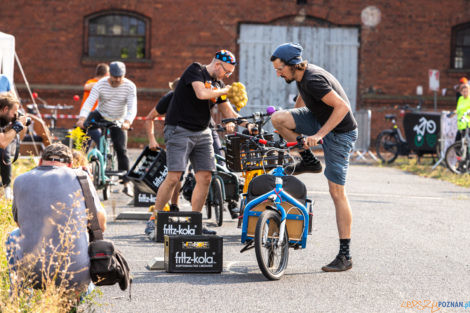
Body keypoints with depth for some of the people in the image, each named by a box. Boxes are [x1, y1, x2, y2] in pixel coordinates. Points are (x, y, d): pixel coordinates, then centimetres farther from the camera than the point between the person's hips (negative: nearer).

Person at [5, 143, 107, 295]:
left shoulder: (21, 180, 8)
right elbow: (101, 224, 13)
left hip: (33, 274, 1)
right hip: (77, 276, 0)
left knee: (14, 236, 33)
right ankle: (83, 290, 22)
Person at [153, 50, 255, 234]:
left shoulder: (218, 84, 14)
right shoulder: (195, 71, -7)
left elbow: (228, 112, 16)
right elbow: (201, 93, -24)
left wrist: (246, 124, 0)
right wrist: (224, 90, -8)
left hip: (202, 133, 7)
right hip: (180, 131, -7)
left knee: (205, 178, 0)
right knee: (174, 177, -14)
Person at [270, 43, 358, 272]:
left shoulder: (313, 80, -27)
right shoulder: (301, 75, 2)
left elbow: (342, 106, -33)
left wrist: (318, 135, -37)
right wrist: (290, 123, 30)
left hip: (339, 132, -8)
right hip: (319, 120, 8)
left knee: (337, 192, -9)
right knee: (277, 118, -10)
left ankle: (345, 256, -4)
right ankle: (308, 161, 12)